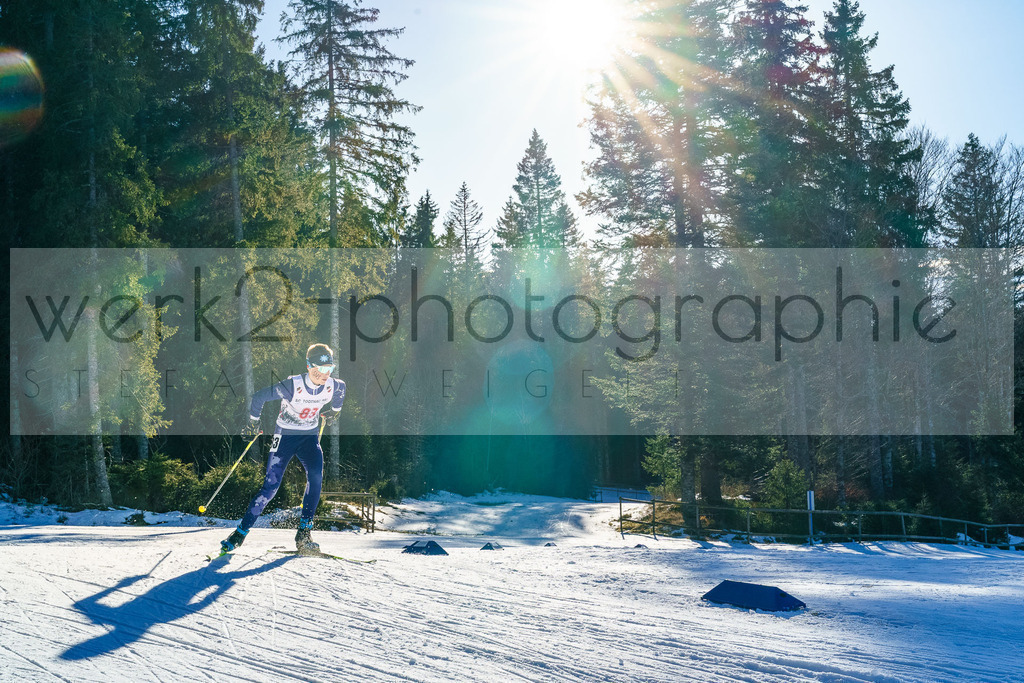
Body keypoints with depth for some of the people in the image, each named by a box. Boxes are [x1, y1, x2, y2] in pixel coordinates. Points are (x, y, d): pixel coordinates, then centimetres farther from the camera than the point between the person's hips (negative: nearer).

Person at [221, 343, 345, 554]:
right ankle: (241, 532, 7)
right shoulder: (292, 386, -27)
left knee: (316, 477, -23)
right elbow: (258, 398, -14)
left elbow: (341, 390, 14)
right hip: (285, 436, -3)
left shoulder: (333, 386, -15)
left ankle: (303, 534, -14)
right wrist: (253, 424, -2)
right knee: (271, 486, -10)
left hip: (309, 436, 3)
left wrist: (333, 410, 25)